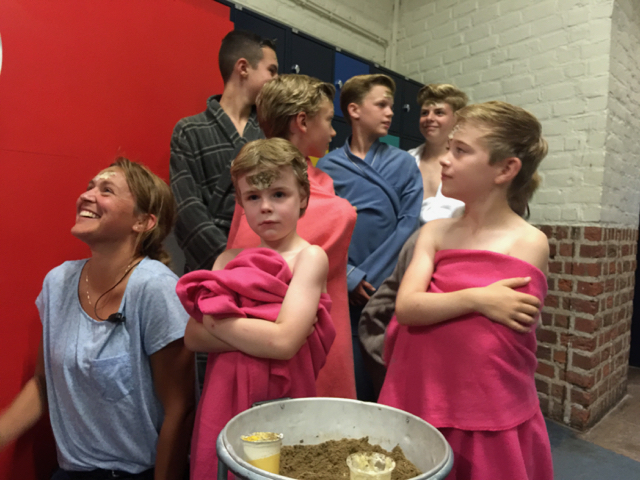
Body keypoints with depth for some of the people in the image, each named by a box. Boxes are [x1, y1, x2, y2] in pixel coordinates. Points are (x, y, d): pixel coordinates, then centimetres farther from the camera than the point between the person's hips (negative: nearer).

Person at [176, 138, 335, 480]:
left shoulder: (310, 257, -9)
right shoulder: (229, 259, 6)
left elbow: (284, 343, -21)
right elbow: (193, 337, -4)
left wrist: (215, 318, -11)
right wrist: (261, 333, -18)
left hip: (278, 399, -4)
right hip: (223, 397, 4)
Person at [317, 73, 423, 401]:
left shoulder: (403, 164, 5)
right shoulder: (327, 167, 2)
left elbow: (408, 226, -3)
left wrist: (370, 280, -9)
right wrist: (351, 278, -11)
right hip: (343, 298, -1)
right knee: (350, 387, 8)